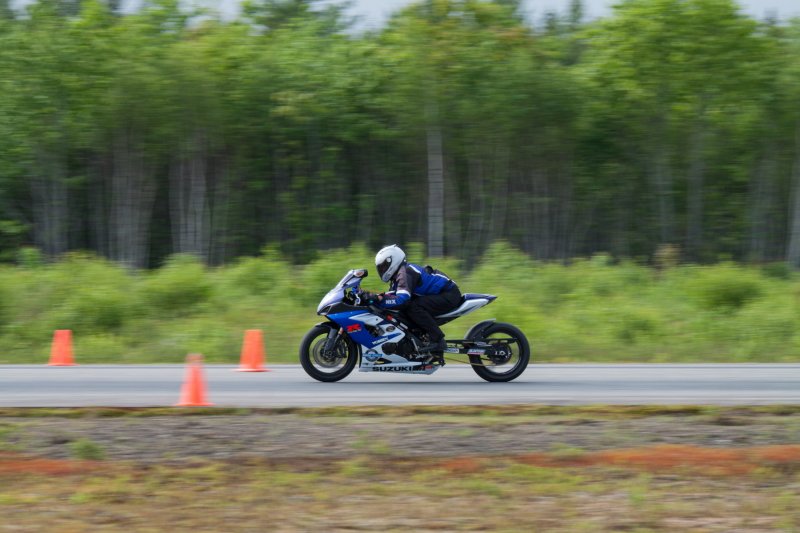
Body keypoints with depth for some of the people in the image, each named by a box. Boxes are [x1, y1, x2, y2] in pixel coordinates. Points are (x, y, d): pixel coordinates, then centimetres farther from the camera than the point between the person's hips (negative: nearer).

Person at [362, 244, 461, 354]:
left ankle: (437, 340, -27)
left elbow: (402, 299, -31)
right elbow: (391, 294, 10)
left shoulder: (404, 274, -19)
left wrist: (378, 299, -32)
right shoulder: (399, 274, 13)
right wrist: (372, 296, -4)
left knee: (413, 307, -27)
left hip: (449, 295, -10)